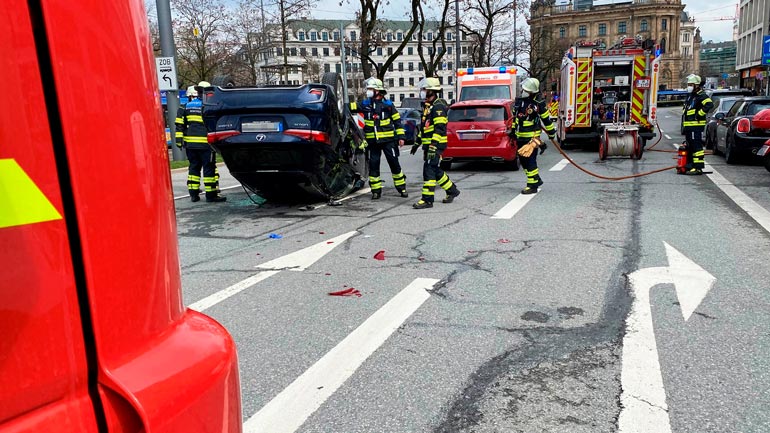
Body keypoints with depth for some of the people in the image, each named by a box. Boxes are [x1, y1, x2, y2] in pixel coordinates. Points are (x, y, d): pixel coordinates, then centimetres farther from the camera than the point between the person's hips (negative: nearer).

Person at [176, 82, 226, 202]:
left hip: (190, 142, 6)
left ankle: (193, 193, 14)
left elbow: (180, 124, 9)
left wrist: (179, 139, 11)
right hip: (205, 142, -6)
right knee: (209, 167, -2)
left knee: (194, 166, 13)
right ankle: (211, 194, -2)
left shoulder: (186, 106, 12)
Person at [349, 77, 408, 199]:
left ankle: (401, 188, 13)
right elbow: (351, 107, -1)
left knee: (394, 164, 2)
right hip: (373, 141, 2)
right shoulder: (365, 104, 7)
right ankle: (376, 190, 12)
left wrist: (400, 137, 0)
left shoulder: (388, 104, 1)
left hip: (388, 140, -2)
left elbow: (397, 121, 3)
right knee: (373, 165, 3)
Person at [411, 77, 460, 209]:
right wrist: (417, 143, 24)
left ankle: (427, 200, -8)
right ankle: (452, 190, 30)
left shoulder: (438, 106, -13)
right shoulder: (427, 106, 19)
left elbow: (439, 128, -21)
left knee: (429, 170, -11)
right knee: (436, 171, 16)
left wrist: (433, 146, -27)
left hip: (436, 145, -10)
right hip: (428, 145, 10)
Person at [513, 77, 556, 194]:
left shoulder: (538, 104, -12)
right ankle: (537, 179, 29)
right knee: (523, 160, 13)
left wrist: (551, 132, 4)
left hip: (532, 137, -8)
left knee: (530, 160, -9)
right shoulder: (519, 101, 8)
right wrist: (513, 130, 24)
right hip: (520, 137, 8)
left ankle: (532, 185, -3)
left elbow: (546, 119, -3)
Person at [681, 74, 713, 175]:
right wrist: (684, 125, 22)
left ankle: (698, 168, -12)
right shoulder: (689, 95, 20)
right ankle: (690, 165, 23)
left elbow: (709, 104, -25)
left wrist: (699, 114, -19)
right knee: (690, 146, 15)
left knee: (697, 146, -11)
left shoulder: (701, 95, -10)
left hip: (697, 126, -10)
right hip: (688, 125, 10)